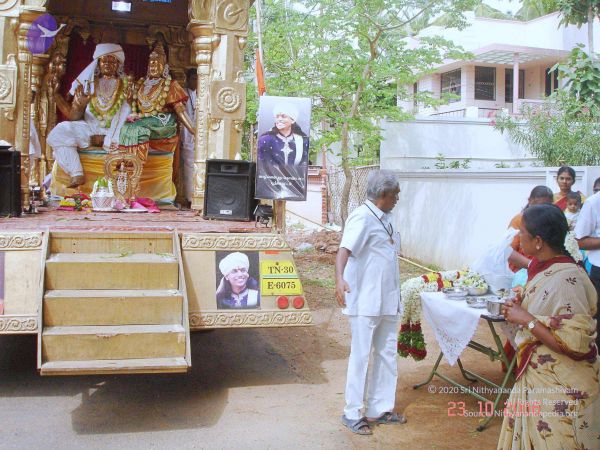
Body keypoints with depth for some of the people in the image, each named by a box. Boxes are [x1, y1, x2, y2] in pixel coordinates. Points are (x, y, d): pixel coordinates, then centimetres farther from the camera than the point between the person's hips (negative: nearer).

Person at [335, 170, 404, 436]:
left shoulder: (383, 219, 12)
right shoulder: (362, 217, -16)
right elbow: (344, 249, -30)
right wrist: (340, 278, -48)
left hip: (387, 301, 9)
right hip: (366, 302, -9)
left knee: (387, 354, 14)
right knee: (361, 355, -1)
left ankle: (379, 409, 26)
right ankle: (352, 414, 11)